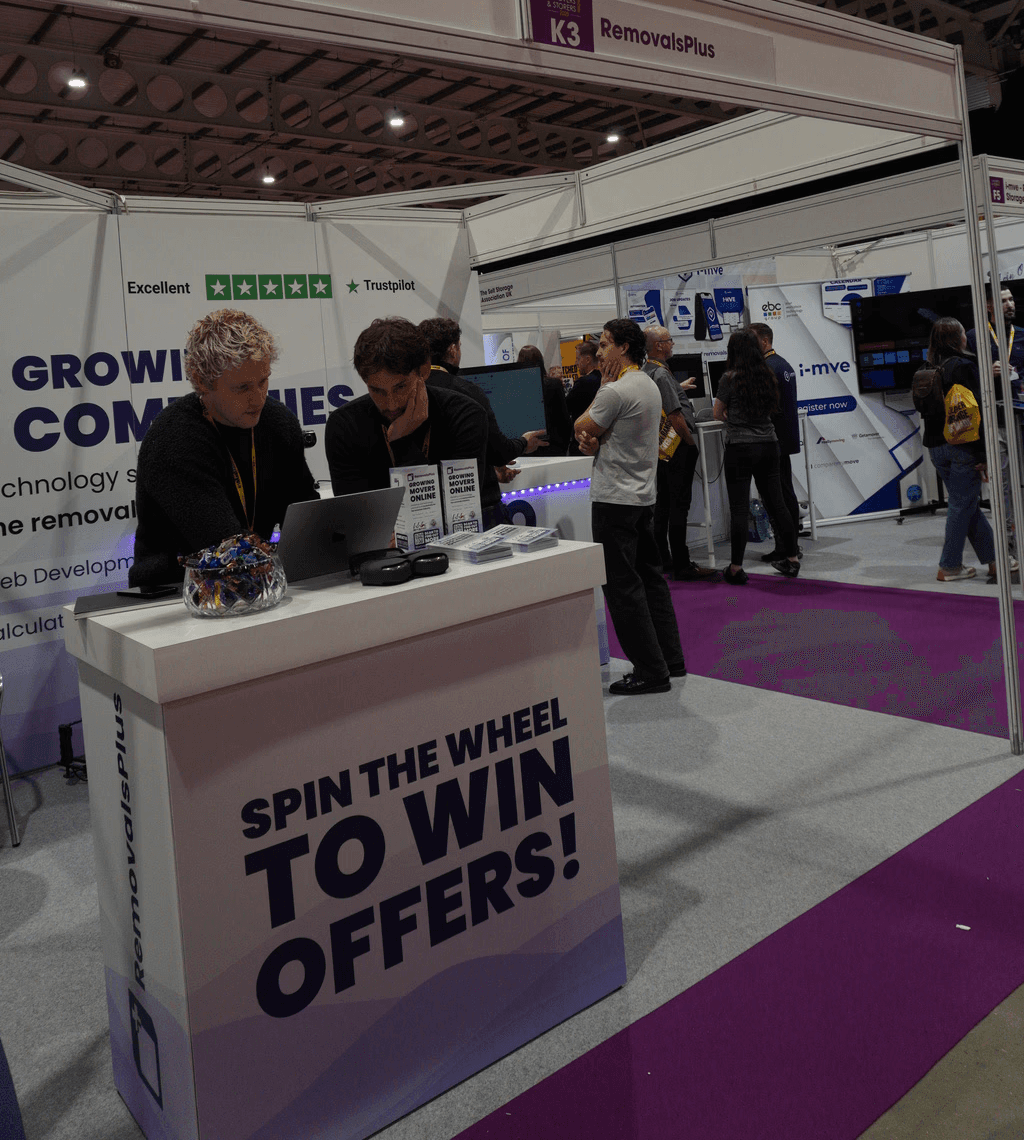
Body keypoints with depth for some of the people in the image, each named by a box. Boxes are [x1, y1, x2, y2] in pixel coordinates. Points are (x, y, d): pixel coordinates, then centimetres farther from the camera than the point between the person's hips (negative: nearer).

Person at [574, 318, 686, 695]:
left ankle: (650, 671, -1)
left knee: (623, 586, -4)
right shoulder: (649, 385, 14)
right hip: (643, 495, 10)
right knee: (650, 578, 14)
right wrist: (593, 441, -5)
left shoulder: (616, 391, -19)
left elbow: (580, 428, -5)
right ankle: (671, 660, 20)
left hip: (614, 499, -10)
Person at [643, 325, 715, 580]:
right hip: (678, 448, -10)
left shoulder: (645, 373, 12)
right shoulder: (661, 375, -18)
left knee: (663, 504, 15)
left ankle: (662, 559, 23)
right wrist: (691, 443, -12)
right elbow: (675, 416, -20)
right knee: (679, 505, -8)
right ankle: (682, 566, -5)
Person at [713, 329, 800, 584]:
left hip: (740, 447, -5)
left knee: (739, 508, -2)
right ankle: (791, 559, 20)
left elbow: (718, 414, 2)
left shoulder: (730, 378, -8)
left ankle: (736, 568, 0)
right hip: (768, 443, 5)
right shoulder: (767, 375, 7)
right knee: (776, 503, 13)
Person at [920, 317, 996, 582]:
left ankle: (994, 560, 18)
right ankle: (949, 566, 7)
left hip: (936, 447, 7)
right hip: (962, 447, -7)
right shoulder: (964, 366, -12)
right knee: (962, 504, 2)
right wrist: (983, 454, -14)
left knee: (968, 503, 12)